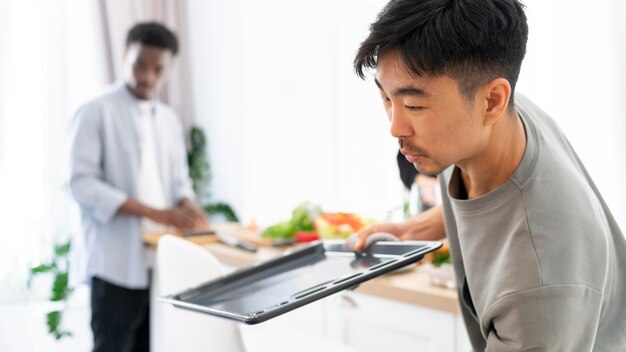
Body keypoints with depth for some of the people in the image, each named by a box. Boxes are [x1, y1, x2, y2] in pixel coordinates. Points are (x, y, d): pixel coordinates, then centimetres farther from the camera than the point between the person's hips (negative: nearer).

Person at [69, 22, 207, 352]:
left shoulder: (169, 120, 14)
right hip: (118, 262, -6)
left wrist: (187, 207, -6)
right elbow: (83, 183, -13)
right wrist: (154, 213, -21)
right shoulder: (96, 113, -5)